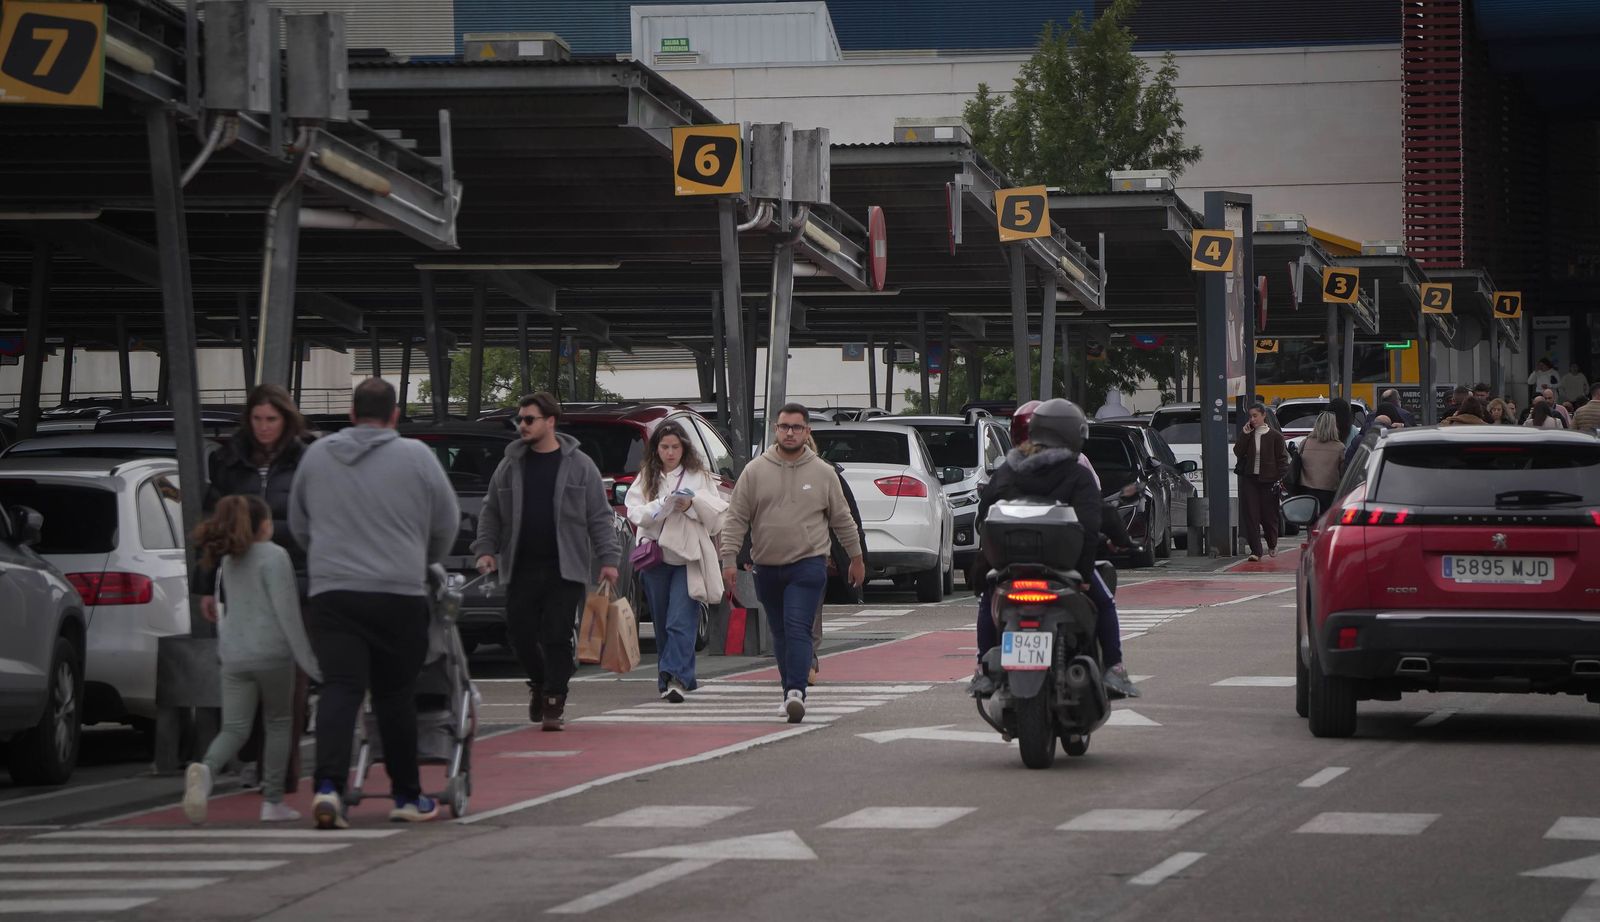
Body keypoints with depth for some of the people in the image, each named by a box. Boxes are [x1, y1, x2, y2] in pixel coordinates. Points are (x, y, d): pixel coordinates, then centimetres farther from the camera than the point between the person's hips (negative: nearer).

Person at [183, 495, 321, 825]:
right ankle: (272, 801, 13)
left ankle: (205, 768, -30)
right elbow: (287, 612, -12)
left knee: (234, 728, 1)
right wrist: (308, 660, -10)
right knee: (279, 724, 12)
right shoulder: (274, 556, -7)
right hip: (271, 652, -5)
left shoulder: (228, 560, 13)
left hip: (234, 656, 5)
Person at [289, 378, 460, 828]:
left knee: (339, 689, -4)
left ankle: (328, 785, -22)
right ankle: (407, 795, 17)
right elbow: (447, 524, 8)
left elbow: (298, 524, 19)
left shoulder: (316, 455, 8)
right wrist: (423, 561, 27)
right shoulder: (415, 457, -1)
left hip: (331, 592, 2)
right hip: (400, 594, -1)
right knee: (396, 696, 9)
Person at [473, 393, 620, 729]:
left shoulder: (579, 466, 3)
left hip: (565, 570, -3)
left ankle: (554, 701, 3)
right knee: (521, 633, 2)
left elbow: (600, 517, 3)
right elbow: (491, 512, 16)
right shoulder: (510, 465, 10)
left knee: (559, 637, -5)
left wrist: (608, 559, -4)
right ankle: (539, 683, 28)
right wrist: (485, 549, 3)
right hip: (521, 569, 3)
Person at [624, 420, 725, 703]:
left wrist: (693, 504, -14)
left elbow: (717, 512, 1)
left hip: (688, 557, -3)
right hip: (656, 557, 3)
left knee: (681, 621, -15)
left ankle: (675, 677, -22)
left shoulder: (698, 477, 6)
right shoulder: (646, 479, 11)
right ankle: (675, 679, 16)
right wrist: (665, 505, -16)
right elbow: (635, 513, -2)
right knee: (662, 623, 8)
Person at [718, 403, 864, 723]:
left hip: (808, 566, -3)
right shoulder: (755, 471, 2)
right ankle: (792, 693, 22)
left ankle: (796, 693, -25)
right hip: (767, 568, 3)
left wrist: (856, 558, 15)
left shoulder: (822, 473, 2)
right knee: (780, 634, 11)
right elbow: (736, 518, 2)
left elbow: (842, 519, 11)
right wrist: (729, 558, -5)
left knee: (797, 629, -17)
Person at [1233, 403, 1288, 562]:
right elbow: (1238, 452, -2)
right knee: (1251, 516, -6)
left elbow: (1282, 458, -2)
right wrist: (1244, 435, -8)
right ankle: (1255, 550, -5)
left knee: (1268, 515, 7)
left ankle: (1272, 545, 33)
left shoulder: (1274, 436, -3)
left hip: (1268, 480, -3)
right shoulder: (1247, 434, 8)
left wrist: (1280, 478, -11)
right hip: (1249, 479, 3)